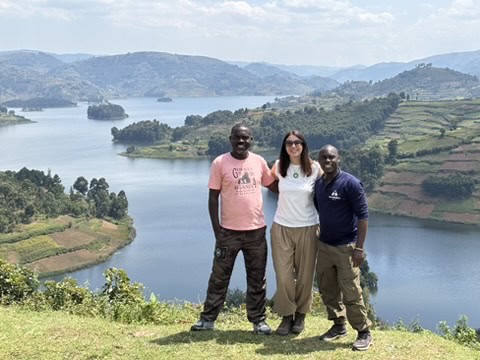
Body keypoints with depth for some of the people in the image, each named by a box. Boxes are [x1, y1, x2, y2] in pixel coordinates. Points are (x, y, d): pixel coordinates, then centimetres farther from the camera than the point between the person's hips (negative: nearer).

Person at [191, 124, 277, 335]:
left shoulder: (259, 161, 2)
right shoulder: (220, 163, -7)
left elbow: (273, 186, 16)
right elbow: (213, 198, -5)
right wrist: (216, 230, -9)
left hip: (256, 230, 3)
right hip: (229, 231, -2)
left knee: (257, 278, 11)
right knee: (219, 277, 7)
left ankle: (258, 320, 22)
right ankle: (208, 319, 18)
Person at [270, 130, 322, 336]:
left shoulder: (314, 168, -6)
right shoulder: (278, 166, -1)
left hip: (307, 228, -1)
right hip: (281, 227, 1)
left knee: (305, 275, 7)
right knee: (283, 275, 0)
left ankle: (300, 315, 26)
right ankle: (286, 316, 16)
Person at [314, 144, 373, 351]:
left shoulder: (350, 183, -13)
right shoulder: (318, 184, 5)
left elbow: (363, 216, -14)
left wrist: (359, 247, -19)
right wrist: (318, 238, 12)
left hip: (345, 246, -6)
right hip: (323, 245, 6)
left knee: (351, 292, -4)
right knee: (327, 289, 13)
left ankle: (364, 332, 9)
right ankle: (338, 325, 29)